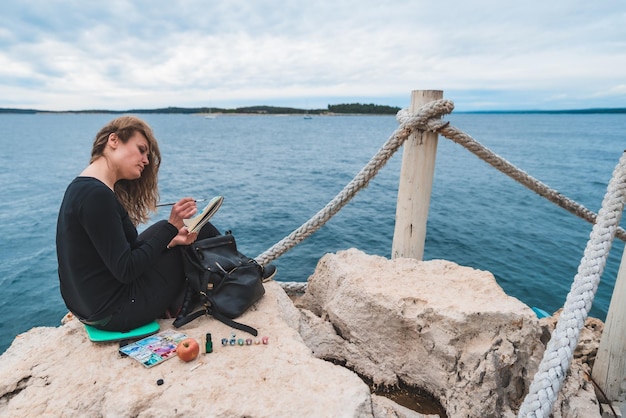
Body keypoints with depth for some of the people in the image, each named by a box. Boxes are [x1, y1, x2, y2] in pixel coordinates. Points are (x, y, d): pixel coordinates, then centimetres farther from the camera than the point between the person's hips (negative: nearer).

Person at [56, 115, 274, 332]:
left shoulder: (84, 187, 6)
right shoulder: (96, 194, -25)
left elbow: (128, 251, 5)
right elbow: (125, 270, -23)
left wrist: (170, 239, -6)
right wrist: (172, 227, -21)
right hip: (114, 312, -9)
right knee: (198, 232, 1)